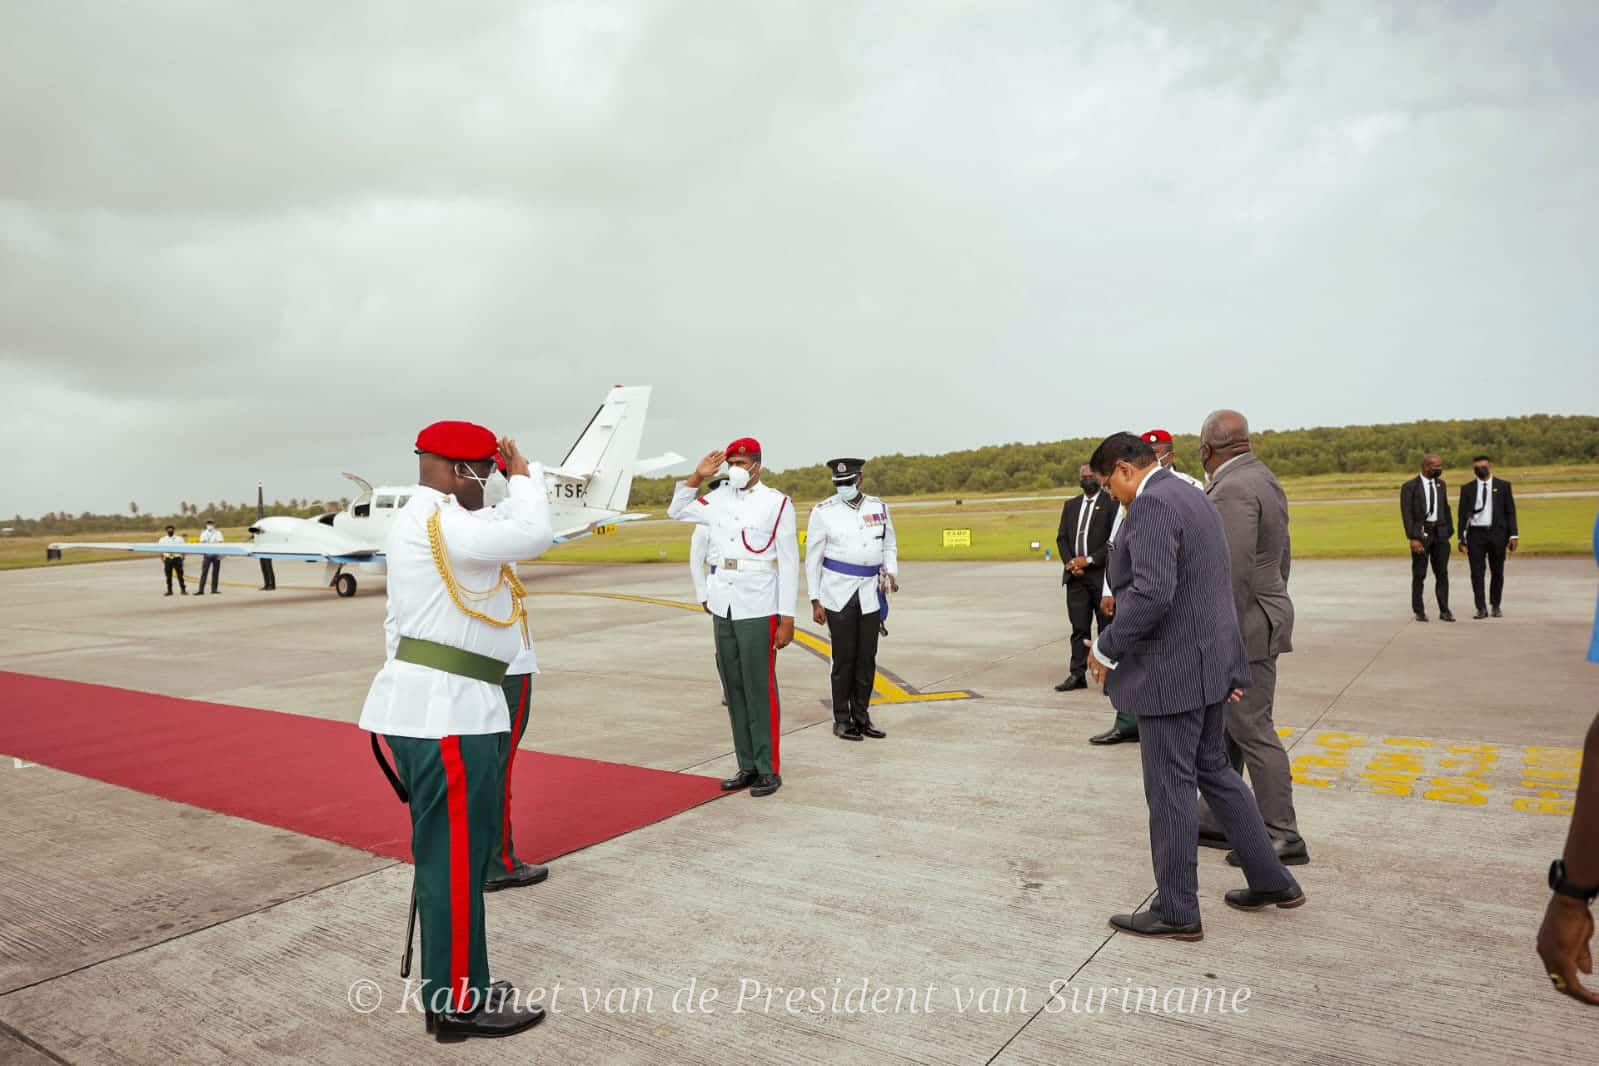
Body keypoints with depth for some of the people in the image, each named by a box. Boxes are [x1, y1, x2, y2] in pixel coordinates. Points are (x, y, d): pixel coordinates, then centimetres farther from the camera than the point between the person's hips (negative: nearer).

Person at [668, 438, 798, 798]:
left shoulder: (777, 503, -6)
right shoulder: (719, 498, 9)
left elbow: (789, 563, -7)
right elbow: (676, 511, 21)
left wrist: (787, 619, -9)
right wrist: (697, 476, 7)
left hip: (758, 608, -5)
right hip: (723, 606, 6)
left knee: (759, 689, -1)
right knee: (734, 689, 10)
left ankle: (769, 769, 9)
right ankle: (747, 765, 20)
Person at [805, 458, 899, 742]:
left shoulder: (878, 507, 8)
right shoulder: (822, 512, -2)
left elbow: (889, 545, 16)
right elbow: (813, 558, 0)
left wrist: (891, 572, -4)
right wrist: (815, 600, -3)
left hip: (871, 593, 3)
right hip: (838, 593, -3)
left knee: (867, 657, 6)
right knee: (844, 657, -1)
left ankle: (862, 716, 18)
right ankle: (842, 720, 10)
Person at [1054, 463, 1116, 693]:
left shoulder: (1110, 502, -2)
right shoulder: (1071, 505, 16)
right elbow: (1061, 538, 14)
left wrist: (1089, 560, -13)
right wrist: (1069, 562, -3)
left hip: (1101, 573, -5)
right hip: (1075, 574, 5)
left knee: (1106, 627, 2)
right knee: (1079, 627, 5)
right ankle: (1077, 674, 8)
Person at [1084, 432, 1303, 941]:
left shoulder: (1152, 504, -18)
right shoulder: (1193, 497, 14)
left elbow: (1152, 593, -29)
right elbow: (1212, 586, 17)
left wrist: (1106, 648, -17)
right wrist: (1227, 666, 19)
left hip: (1172, 669, -10)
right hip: (1208, 660, 10)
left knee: (1169, 788, 2)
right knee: (1213, 769, 21)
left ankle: (1177, 912, 15)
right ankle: (1272, 880, 31)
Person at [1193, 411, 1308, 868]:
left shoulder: (1233, 489, -20)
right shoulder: (1262, 478, 12)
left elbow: (1235, 570, -25)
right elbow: (1281, 556, 19)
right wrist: (1272, 610, 25)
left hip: (1244, 628, -10)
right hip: (1256, 620, 10)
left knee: (1252, 730, -2)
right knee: (1220, 726, 16)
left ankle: (1283, 838, 8)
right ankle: (1217, 818, 25)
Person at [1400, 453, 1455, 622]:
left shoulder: (1440, 484, 11)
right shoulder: (1409, 487, -6)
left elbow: (1445, 508, 15)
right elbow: (1406, 514, -9)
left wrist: (1449, 531, 9)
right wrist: (1413, 538, -16)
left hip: (1440, 533, 4)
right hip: (1421, 533, -4)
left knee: (1442, 573, 3)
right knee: (1419, 575, 3)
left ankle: (1444, 610, 8)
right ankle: (1419, 611, 11)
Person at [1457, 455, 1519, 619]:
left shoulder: (1503, 486, 6)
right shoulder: (1467, 489, 7)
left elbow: (1510, 511, 4)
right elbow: (1463, 514, 6)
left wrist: (1513, 535, -4)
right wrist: (1462, 538, 1)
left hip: (1497, 533, 0)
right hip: (1476, 533, 0)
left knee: (1497, 572, 7)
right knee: (1476, 573, -3)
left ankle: (1496, 606, 19)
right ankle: (1481, 608, 2)